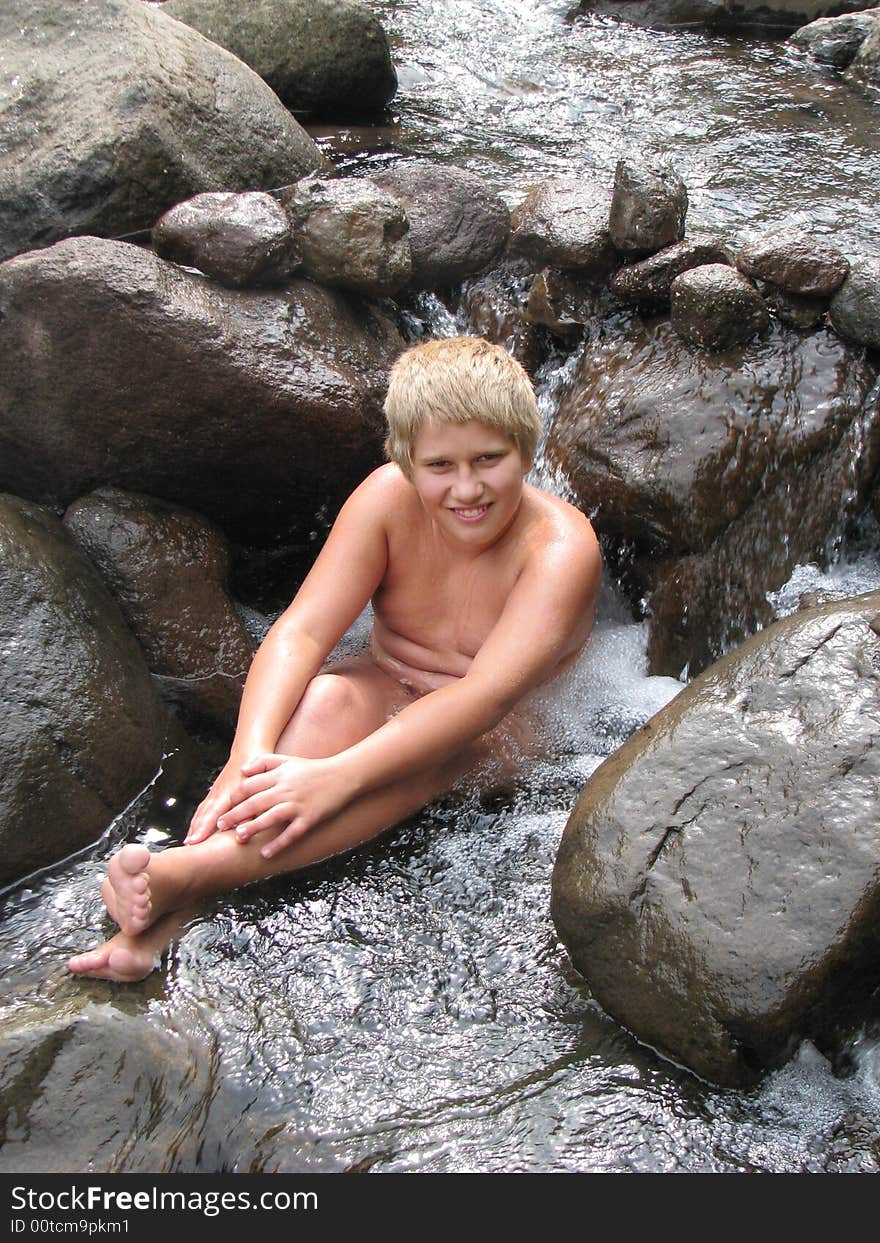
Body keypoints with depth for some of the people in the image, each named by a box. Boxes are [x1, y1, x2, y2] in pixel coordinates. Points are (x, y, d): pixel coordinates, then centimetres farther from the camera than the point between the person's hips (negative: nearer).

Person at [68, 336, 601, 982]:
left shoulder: (561, 547, -23)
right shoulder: (390, 497, -12)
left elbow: (487, 695, -36)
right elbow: (300, 631, -21)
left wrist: (334, 778, -48)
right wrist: (251, 754, -40)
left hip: (499, 737, -2)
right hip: (385, 697, 3)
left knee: (430, 745, -38)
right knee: (324, 698, -32)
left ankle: (193, 870, -50)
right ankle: (160, 922, -43)